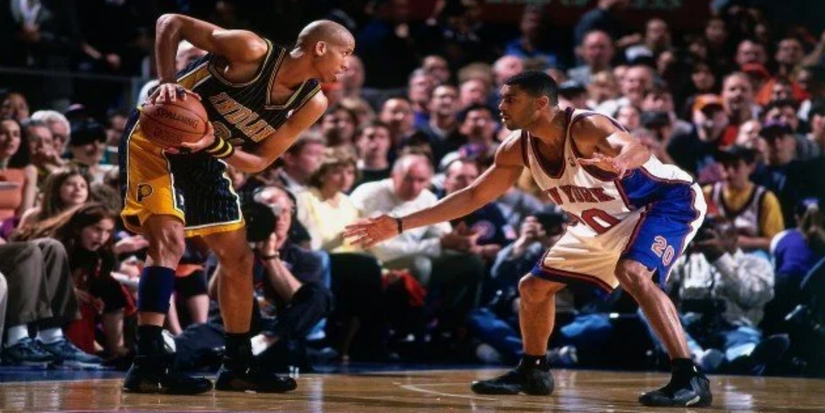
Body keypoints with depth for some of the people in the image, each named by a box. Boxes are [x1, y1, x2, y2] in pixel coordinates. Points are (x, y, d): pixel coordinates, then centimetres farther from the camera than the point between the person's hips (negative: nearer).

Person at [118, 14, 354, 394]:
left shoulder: (312, 103, -4)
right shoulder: (254, 51, -23)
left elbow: (258, 161, -4)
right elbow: (171, 24, -16)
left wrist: (215, 145, -23)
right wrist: (167, 83, -27)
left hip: (205, 158, 8)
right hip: (154, 138, -8)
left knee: (238, 259, 9)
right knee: (169, 242, -23)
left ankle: (237, 366, 21)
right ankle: (147, 364, -25)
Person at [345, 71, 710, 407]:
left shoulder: (585, 127, -32)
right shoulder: (518, 148, -9)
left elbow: (637, 149, -51)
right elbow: (474, 196, 1)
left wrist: (618, 163, -77)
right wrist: (401, 224, -3)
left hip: (666, 199, -9)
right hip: (607, 221, 9)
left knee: (632, 273, -36)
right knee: (533, 287, 11)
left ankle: (689, 379, -35)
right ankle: (533, 371, 31)